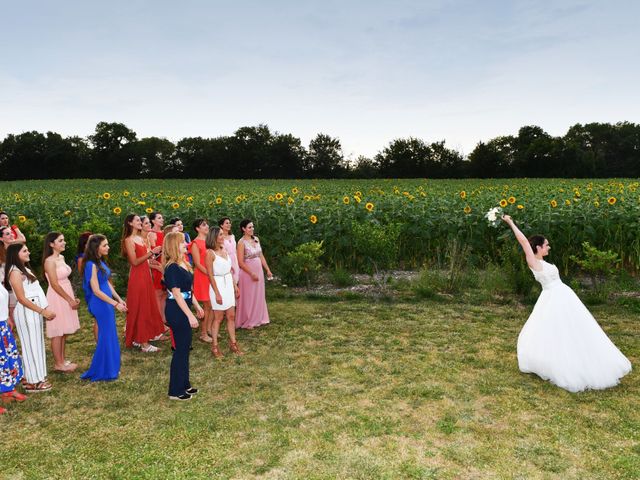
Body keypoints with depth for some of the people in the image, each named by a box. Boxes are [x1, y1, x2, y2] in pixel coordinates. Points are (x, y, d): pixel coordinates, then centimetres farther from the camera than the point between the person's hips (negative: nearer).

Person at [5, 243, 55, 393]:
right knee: (31, 344, -1)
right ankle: (32, 382, 9)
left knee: (36, 343, 13)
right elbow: (22, 298, -18)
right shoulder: (15, 272, -15)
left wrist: (45, 308, 9)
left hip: (34, 311, 9)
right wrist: (43, 311, -16)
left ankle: (36, 377, 23)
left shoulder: (24, 269, 14)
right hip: (26, 312, -9)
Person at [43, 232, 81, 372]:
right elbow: (55, 284, -19)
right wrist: (70, 300, -15)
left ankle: (62, 360, 24)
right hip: (57, 298, -9)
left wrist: (73, 297, 12)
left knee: (64, 331, 14)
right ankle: (58, 364, 10)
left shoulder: (61, 258, 9)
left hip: (65, 297, 9)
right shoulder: (50, 261, -17)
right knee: (57, 332, 1)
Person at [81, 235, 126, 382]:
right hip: (100, 304, -9)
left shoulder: (100, 262, 9)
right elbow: (96, 291, -19)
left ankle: (109, 368, 29)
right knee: (106, 336, 1)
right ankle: (101, 372, 14)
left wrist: (119, 299, 14)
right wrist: (115, 304, -17)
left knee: (110, 335, 16)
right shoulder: (92, 265, -18)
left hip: (107, 302, 9)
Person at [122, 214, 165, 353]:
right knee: (139, 308, -4)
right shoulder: (129, 240, -10)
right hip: (137, 277, -8)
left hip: (146, 275, 8)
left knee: (147, 307, 12)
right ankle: (144, 343, 1)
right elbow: (134, 262, -17)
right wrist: (151, 252, -19)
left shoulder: (142, 239, 13)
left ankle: (139, 338, 22)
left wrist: (154, 253, 1)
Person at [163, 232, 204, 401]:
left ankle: (184, 384, 30)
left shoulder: (183, 264, 8)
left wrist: (197, 306, 21)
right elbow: (177, 294, -21)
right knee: (181, 349, 0)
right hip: (176, 311, -9)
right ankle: (176, 391, 12)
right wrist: (190, 315, -21)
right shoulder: (172, 268, -20)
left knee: (184, 348, 17)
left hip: (183, 310, 9)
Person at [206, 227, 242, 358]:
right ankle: (214, 346, 13)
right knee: (218, 318, 2)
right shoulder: (210, 253, -13)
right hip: (218, 285, -6)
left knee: (231, 316, 9)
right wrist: (217, 293, -15)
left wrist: (235, 285, 13)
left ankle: (233, 343, 20)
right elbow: (210, 275, -13)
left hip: (229, 284, 6)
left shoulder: (224, 250, 8)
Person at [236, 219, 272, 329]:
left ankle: (257, 319, 28)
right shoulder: (242, 242, -13)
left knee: (259, 296, 14)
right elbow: (241, 263, -16)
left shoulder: (256, 239, 6)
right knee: (248, 297, 5)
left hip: (259, 271, 6)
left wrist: (268, 270, 10)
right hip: (248, 272, -6)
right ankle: (247, 322, 19)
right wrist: (252, 274, -18)